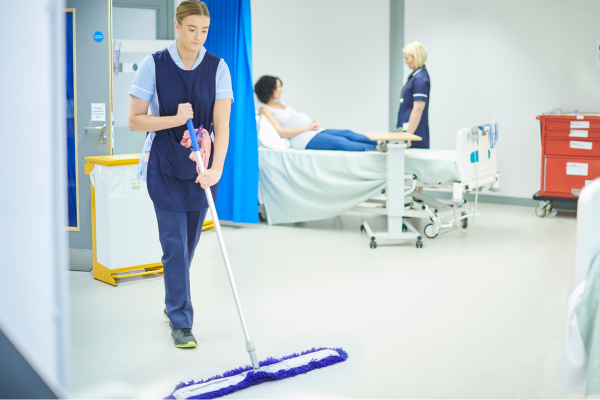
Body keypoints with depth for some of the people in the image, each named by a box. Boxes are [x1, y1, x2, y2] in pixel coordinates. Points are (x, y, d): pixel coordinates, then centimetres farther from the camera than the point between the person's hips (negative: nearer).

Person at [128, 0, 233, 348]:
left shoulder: (217, 68, -5)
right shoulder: (154, 65, -9)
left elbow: (222, 124, -12)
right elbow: (135, 120, -7)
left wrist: (216, 167, -25)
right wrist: (176, 119, -21)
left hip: (201, 165, 2)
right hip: (164, 165, -2)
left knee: (189, 241, 14)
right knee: (175, 243, -5)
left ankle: (174, 303, 37)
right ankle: (181, 322, 5)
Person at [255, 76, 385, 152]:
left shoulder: (281, 103, 23)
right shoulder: (265, 110, -2)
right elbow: (280, 132, -14)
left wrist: (313, 123, 1)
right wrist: (307, 127, -13)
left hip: (314, 131, 9)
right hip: (303, 139, -9)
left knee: (348, 133, -11)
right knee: (341, 142, -24)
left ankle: (379, 144, -23)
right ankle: (377, 149, -35)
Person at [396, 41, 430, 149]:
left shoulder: (421, 79, -17)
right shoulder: (415, 75, 14)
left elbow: (418, 109, -22)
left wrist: (408, 136, -22)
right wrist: (400, 128, 23)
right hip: (406, 128, 10)